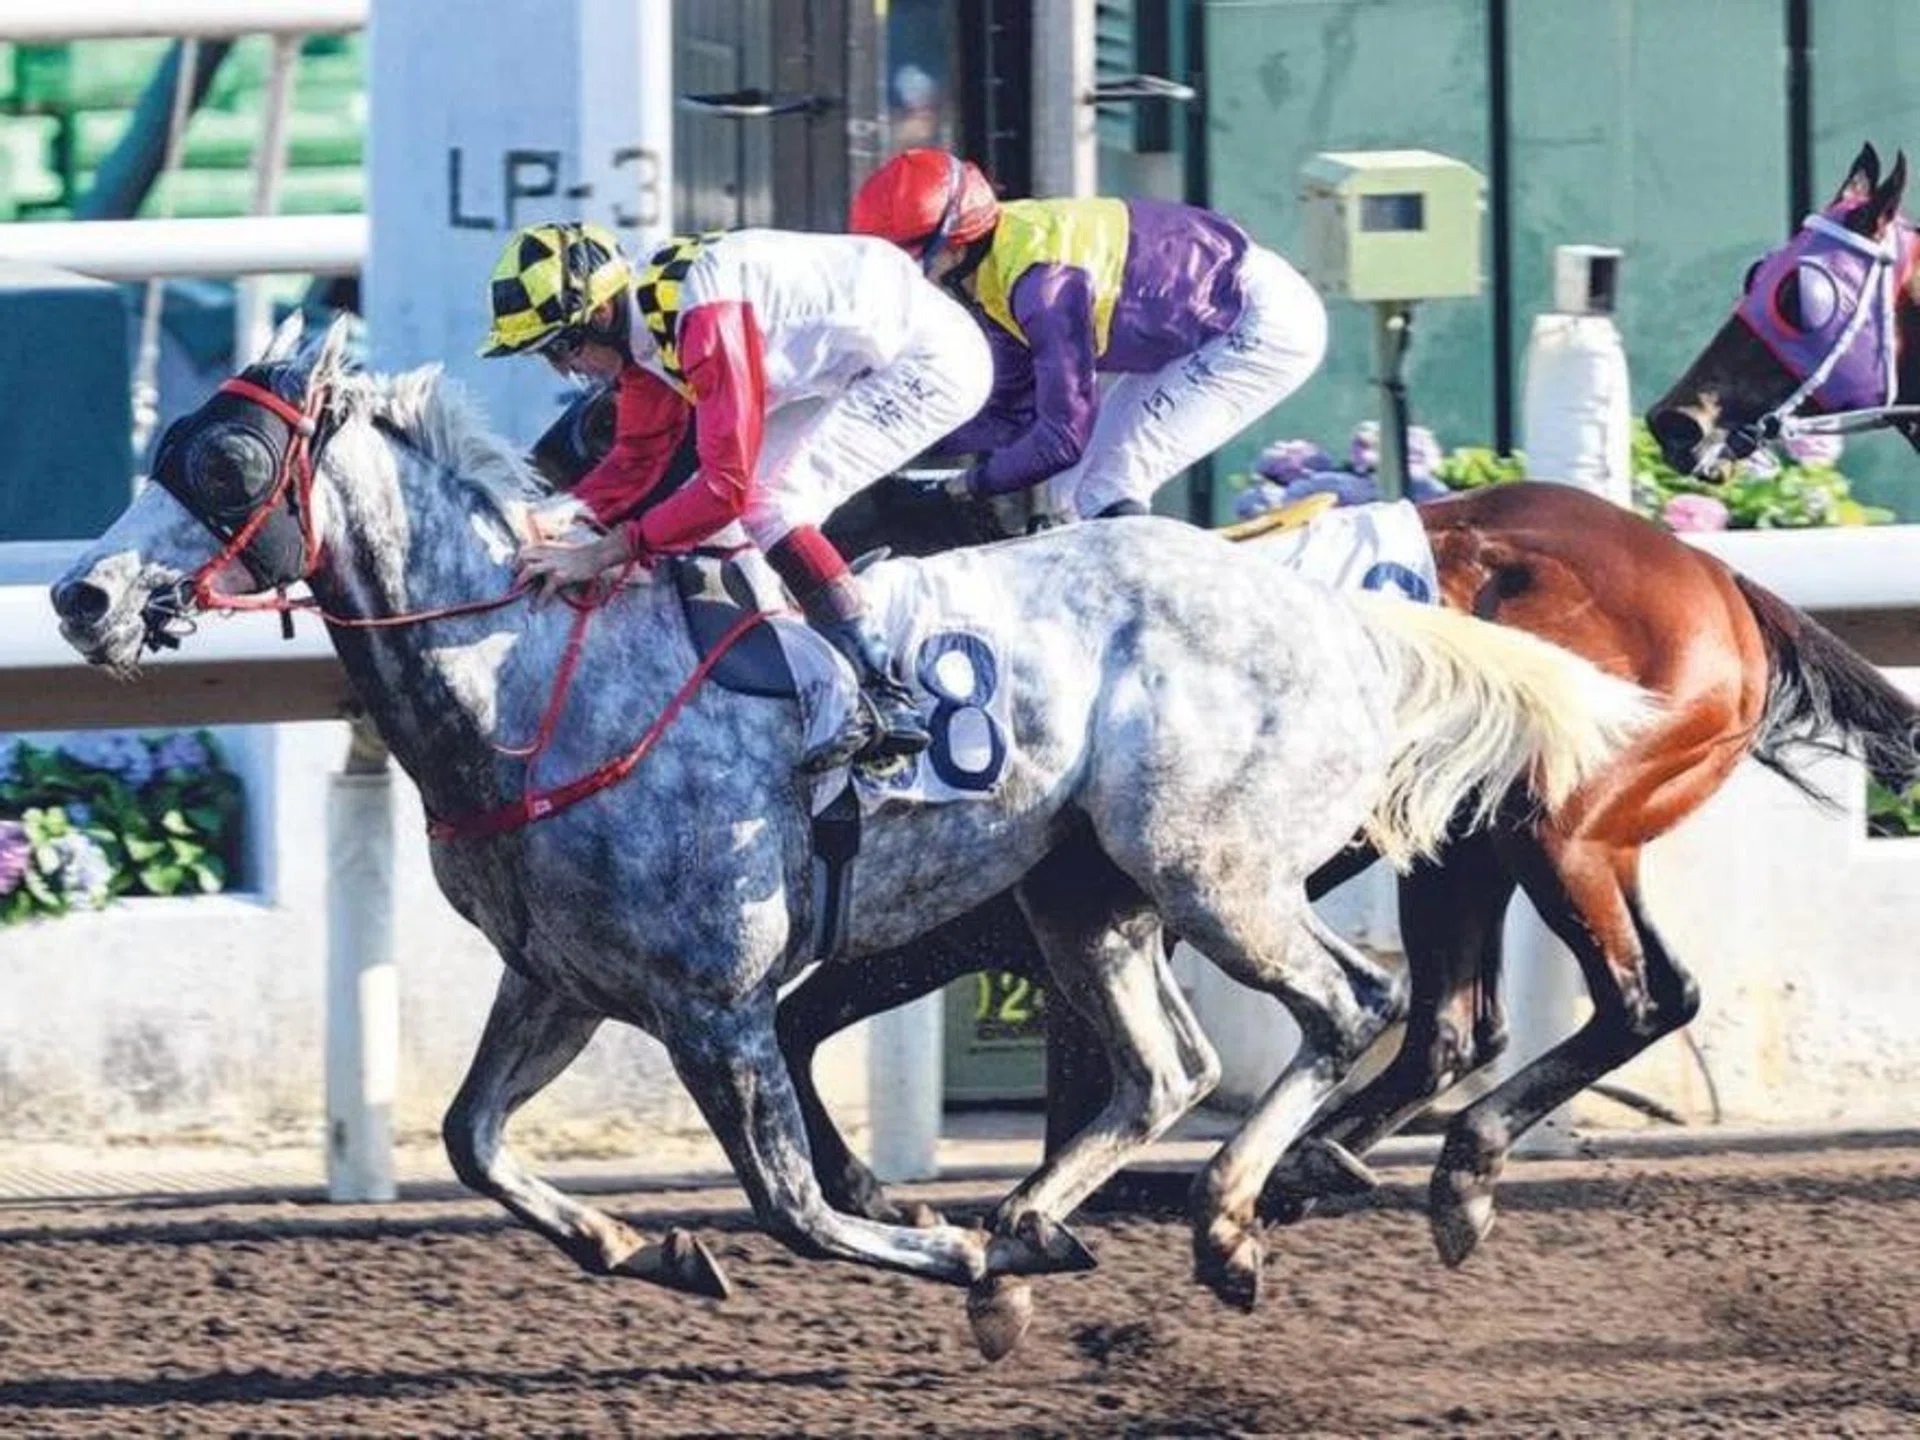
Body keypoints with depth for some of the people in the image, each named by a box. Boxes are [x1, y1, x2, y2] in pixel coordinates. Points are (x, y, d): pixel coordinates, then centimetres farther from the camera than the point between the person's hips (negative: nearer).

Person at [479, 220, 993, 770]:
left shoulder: (704, 318, -29)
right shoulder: (642, 319, 1)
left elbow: (727, 485, -30)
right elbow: (633, 464, 12)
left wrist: (599, 554, -28)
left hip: (934, 361, -10)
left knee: (767, 502, -18)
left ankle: (885, 702, -20)